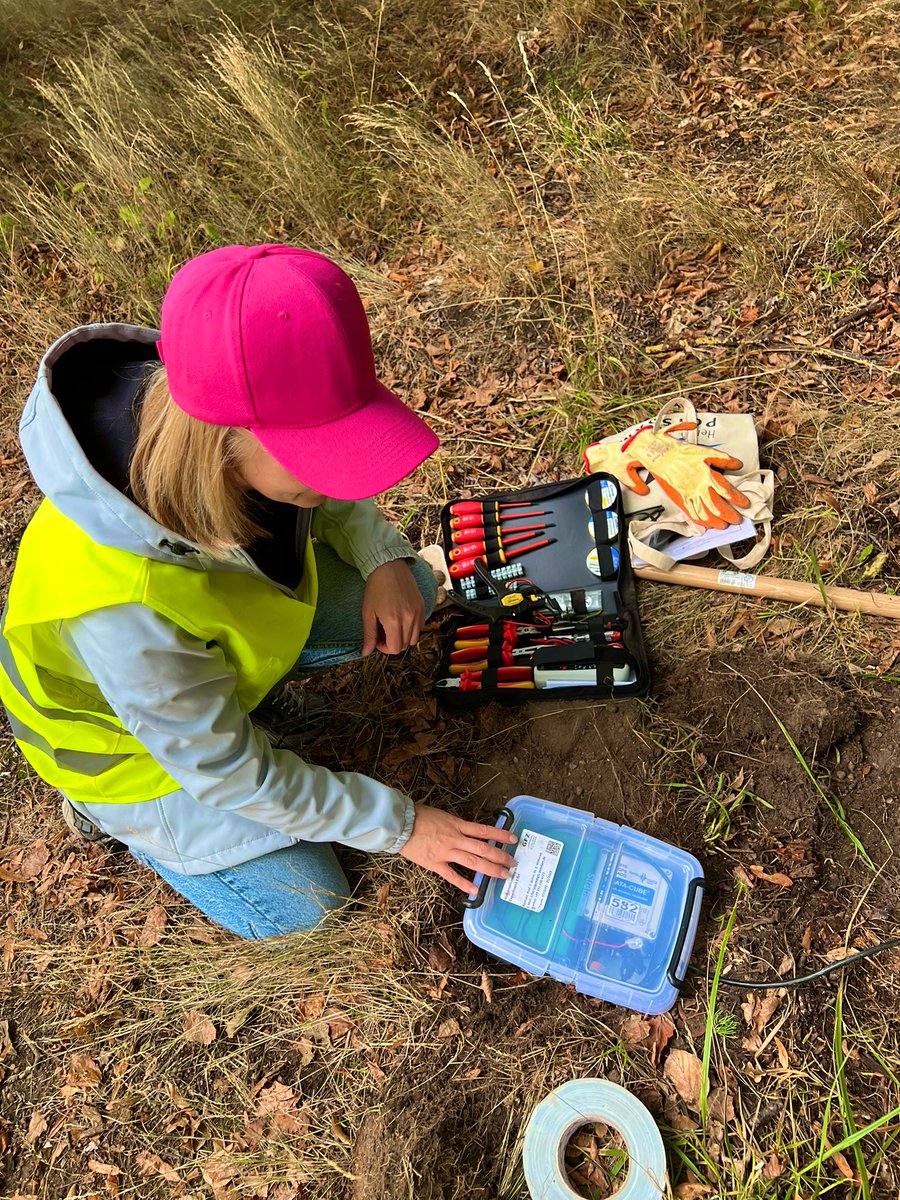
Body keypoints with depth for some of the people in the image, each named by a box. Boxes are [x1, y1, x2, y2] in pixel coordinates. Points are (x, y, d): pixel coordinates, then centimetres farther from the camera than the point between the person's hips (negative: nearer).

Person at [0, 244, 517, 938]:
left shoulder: (245, 450, -29)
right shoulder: (124, 608, -46)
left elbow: (330, 498, -3)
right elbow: (224, 771, -29)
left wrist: (384, 558, -22)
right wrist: (396, 825, -20)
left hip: (227, 624, 6)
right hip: (131, 740, -5)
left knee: (410, 592, -4)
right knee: (300, 901, 1)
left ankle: (245, 689, 11)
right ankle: (114, 810, 18)